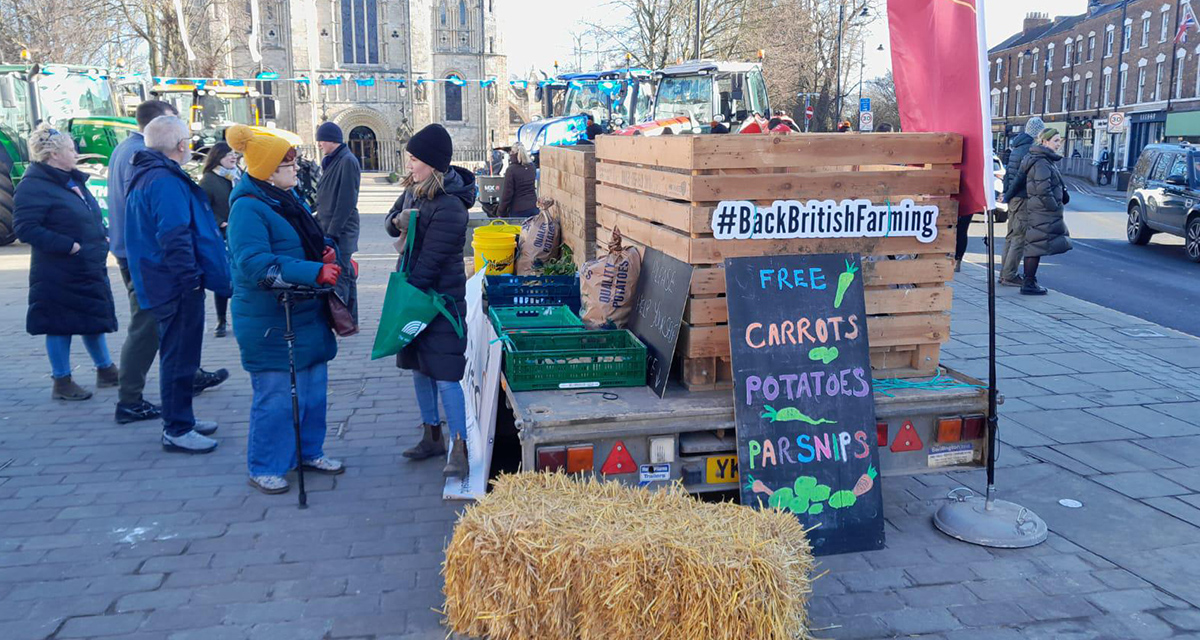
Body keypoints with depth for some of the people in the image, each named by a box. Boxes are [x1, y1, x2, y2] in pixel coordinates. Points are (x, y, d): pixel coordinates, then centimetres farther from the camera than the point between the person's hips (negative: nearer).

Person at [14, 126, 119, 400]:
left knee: (95, 318, 17)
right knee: (60, 326, 2)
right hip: (59, 274, -9)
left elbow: (91, 215, 25)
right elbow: (26, 228, -21)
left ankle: (106, 370, 30)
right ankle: (62, 383, 14)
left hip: (91, 268, 9)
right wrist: (68, 246, -25)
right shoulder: (33, 186, -15)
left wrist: (103, 235, 7)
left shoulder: (73, 180, 13)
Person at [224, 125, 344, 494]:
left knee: (313, 386, 16)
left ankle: (310, 452, 33)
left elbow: (310, 240, 24)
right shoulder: (248, 208, -18)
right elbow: (254, 263, -28)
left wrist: (328, 250, 0)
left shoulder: (290, 199, 10)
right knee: (274, 394, 0)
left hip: (307, 314, 9)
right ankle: (264, 468, 16)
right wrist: (316, 272, -32)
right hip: (268, 321, -9)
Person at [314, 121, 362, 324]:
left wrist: (332, 231, -18)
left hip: (341, 231, -9)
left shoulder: (347, 161, -12)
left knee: (338, 277, -11)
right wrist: (320, 223, 16)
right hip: (330, 229, 9)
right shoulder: (331, 161, 17)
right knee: (346, 275, 12)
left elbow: (346, 201, -17)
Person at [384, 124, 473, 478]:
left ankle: (459, 450, -1)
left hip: (440, 299, -9)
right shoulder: (414, 189, 4)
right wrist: (398, 222, -6)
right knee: (420, 369, 16)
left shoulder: (449, 208, -23)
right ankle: (432, 437, 29)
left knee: (444, 376, -8)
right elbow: (390, 221, 18)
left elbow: (429, 262, -23)